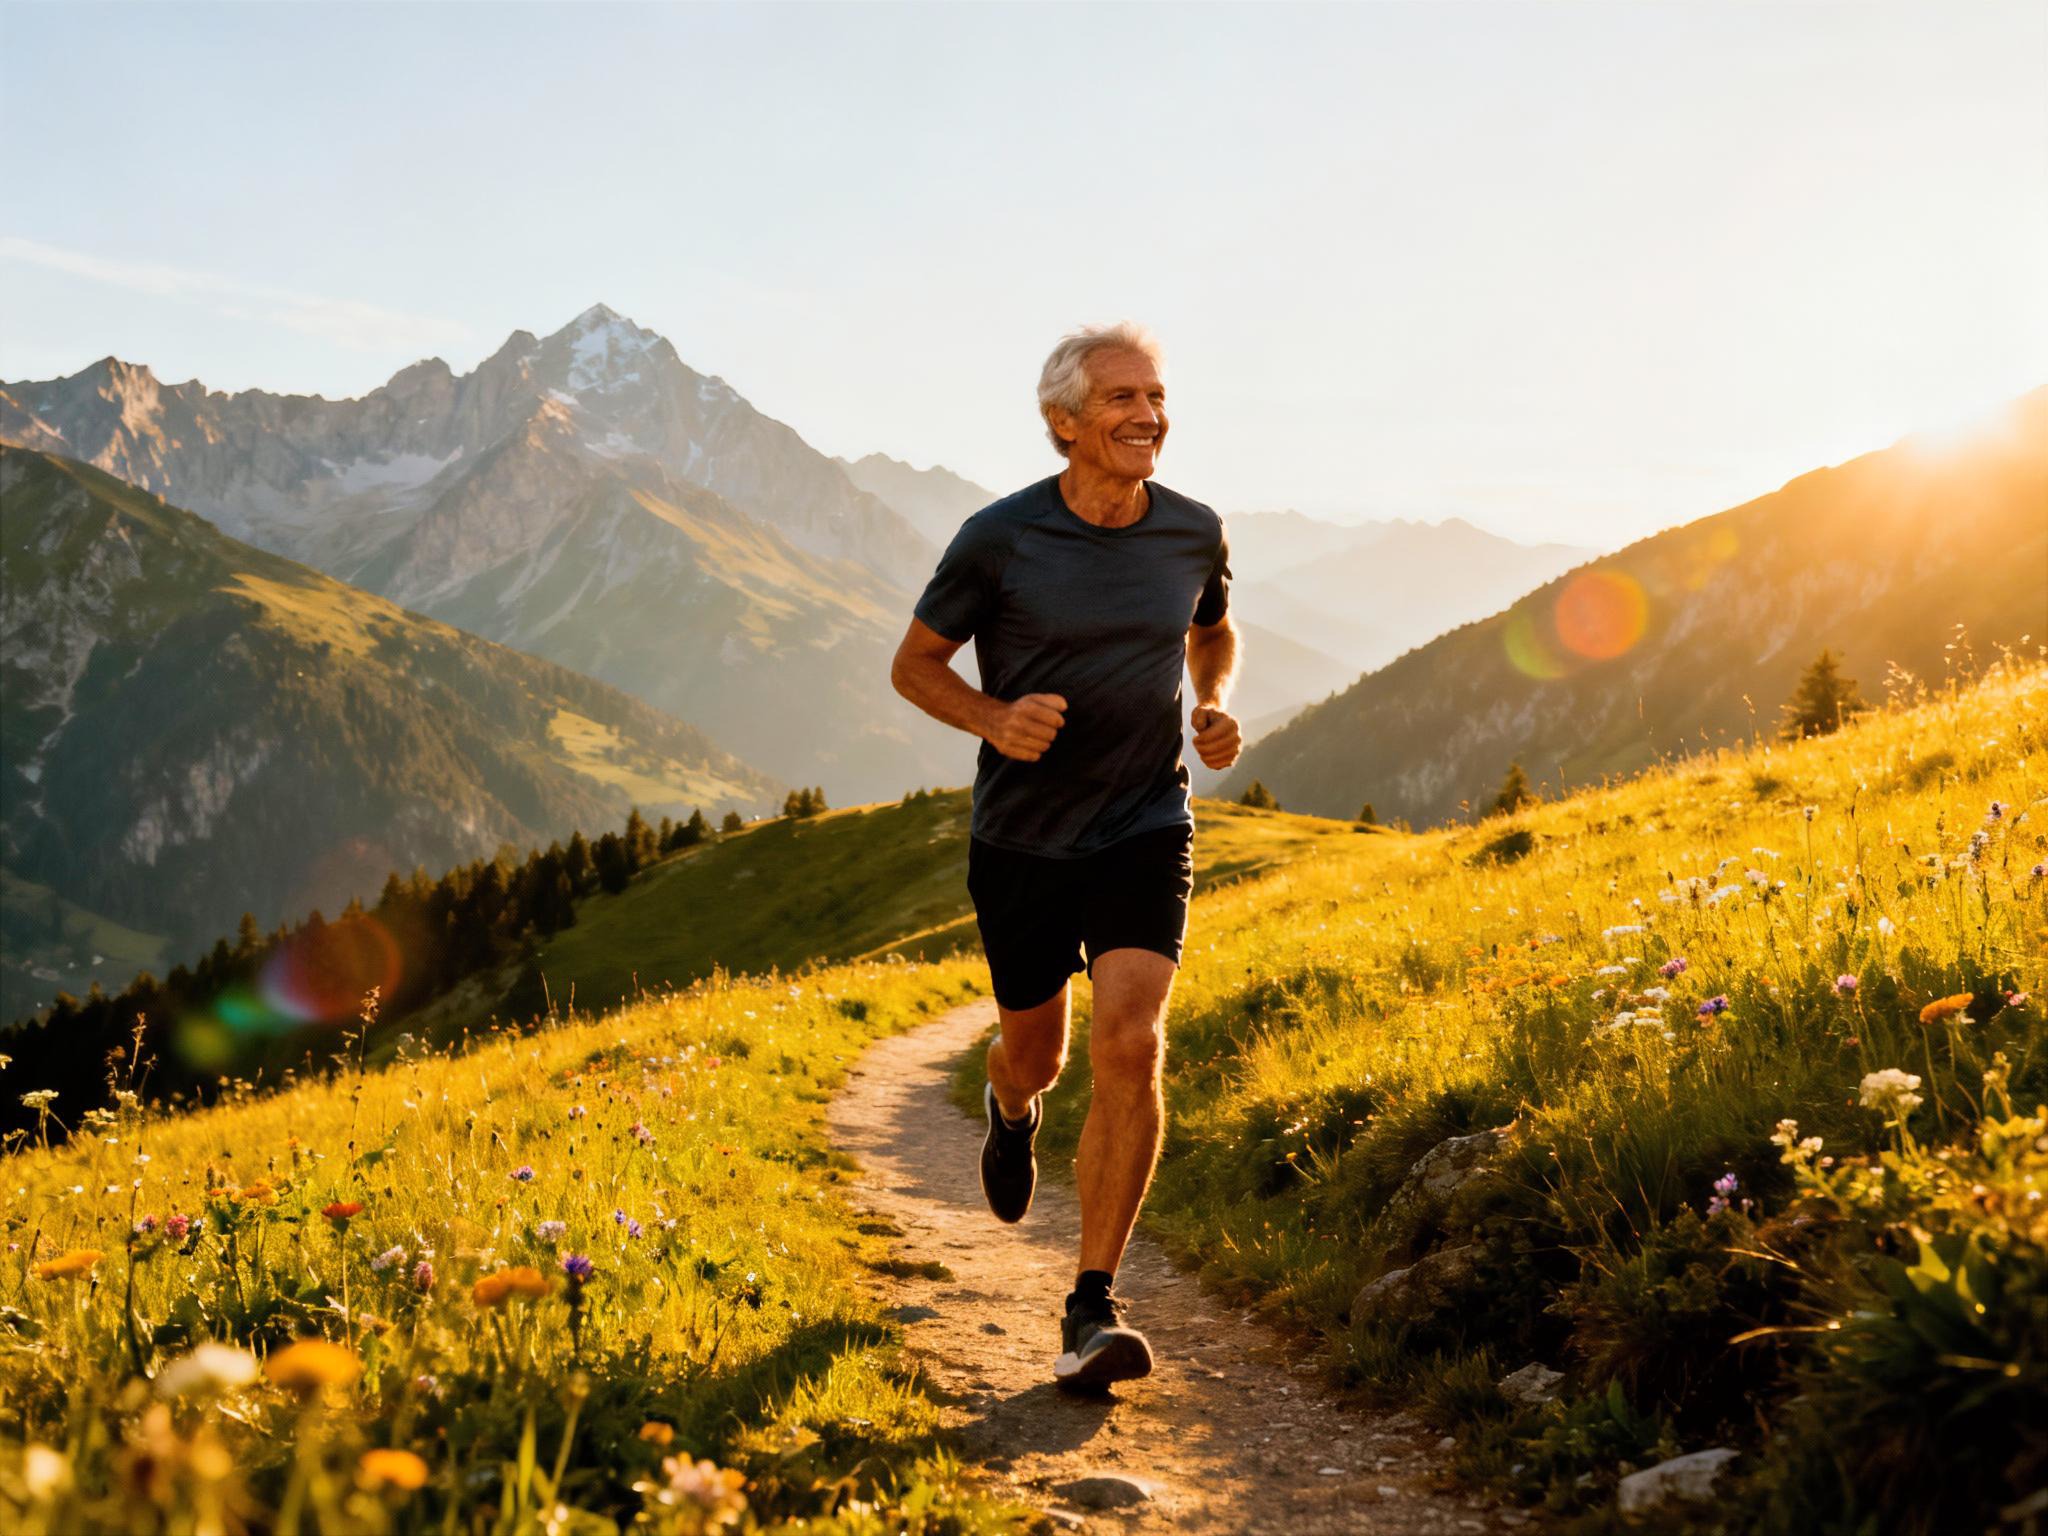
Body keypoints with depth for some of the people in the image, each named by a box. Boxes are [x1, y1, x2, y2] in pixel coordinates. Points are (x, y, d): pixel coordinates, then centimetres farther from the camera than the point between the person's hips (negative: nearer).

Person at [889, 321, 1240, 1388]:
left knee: (1130, 1046, -18)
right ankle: (1010, 1103, 56)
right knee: (1036, 1050, 14)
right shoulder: (999, 539, -12)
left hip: (1145, 829, 1)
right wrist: (993, 719, -21)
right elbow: (914, 663, -1)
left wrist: (1216, 705, -2)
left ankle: (1093, 1310, -10)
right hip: (1022, 837, 0)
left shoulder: (1195, 533, -2)